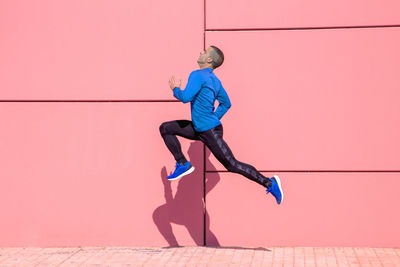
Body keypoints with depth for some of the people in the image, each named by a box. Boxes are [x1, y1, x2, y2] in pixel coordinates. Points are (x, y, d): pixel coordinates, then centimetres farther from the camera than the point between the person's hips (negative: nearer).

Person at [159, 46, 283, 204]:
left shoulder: (198, 75, -17)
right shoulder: (215, 80, 11)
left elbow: (185, 97, -27)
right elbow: (226, 104, 19)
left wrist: (175, 89, -6)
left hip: (210, 132, -10)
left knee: (232, 165, -6)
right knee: (165, 128, 9)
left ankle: (269, 183, 1)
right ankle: (182, 165, 10)